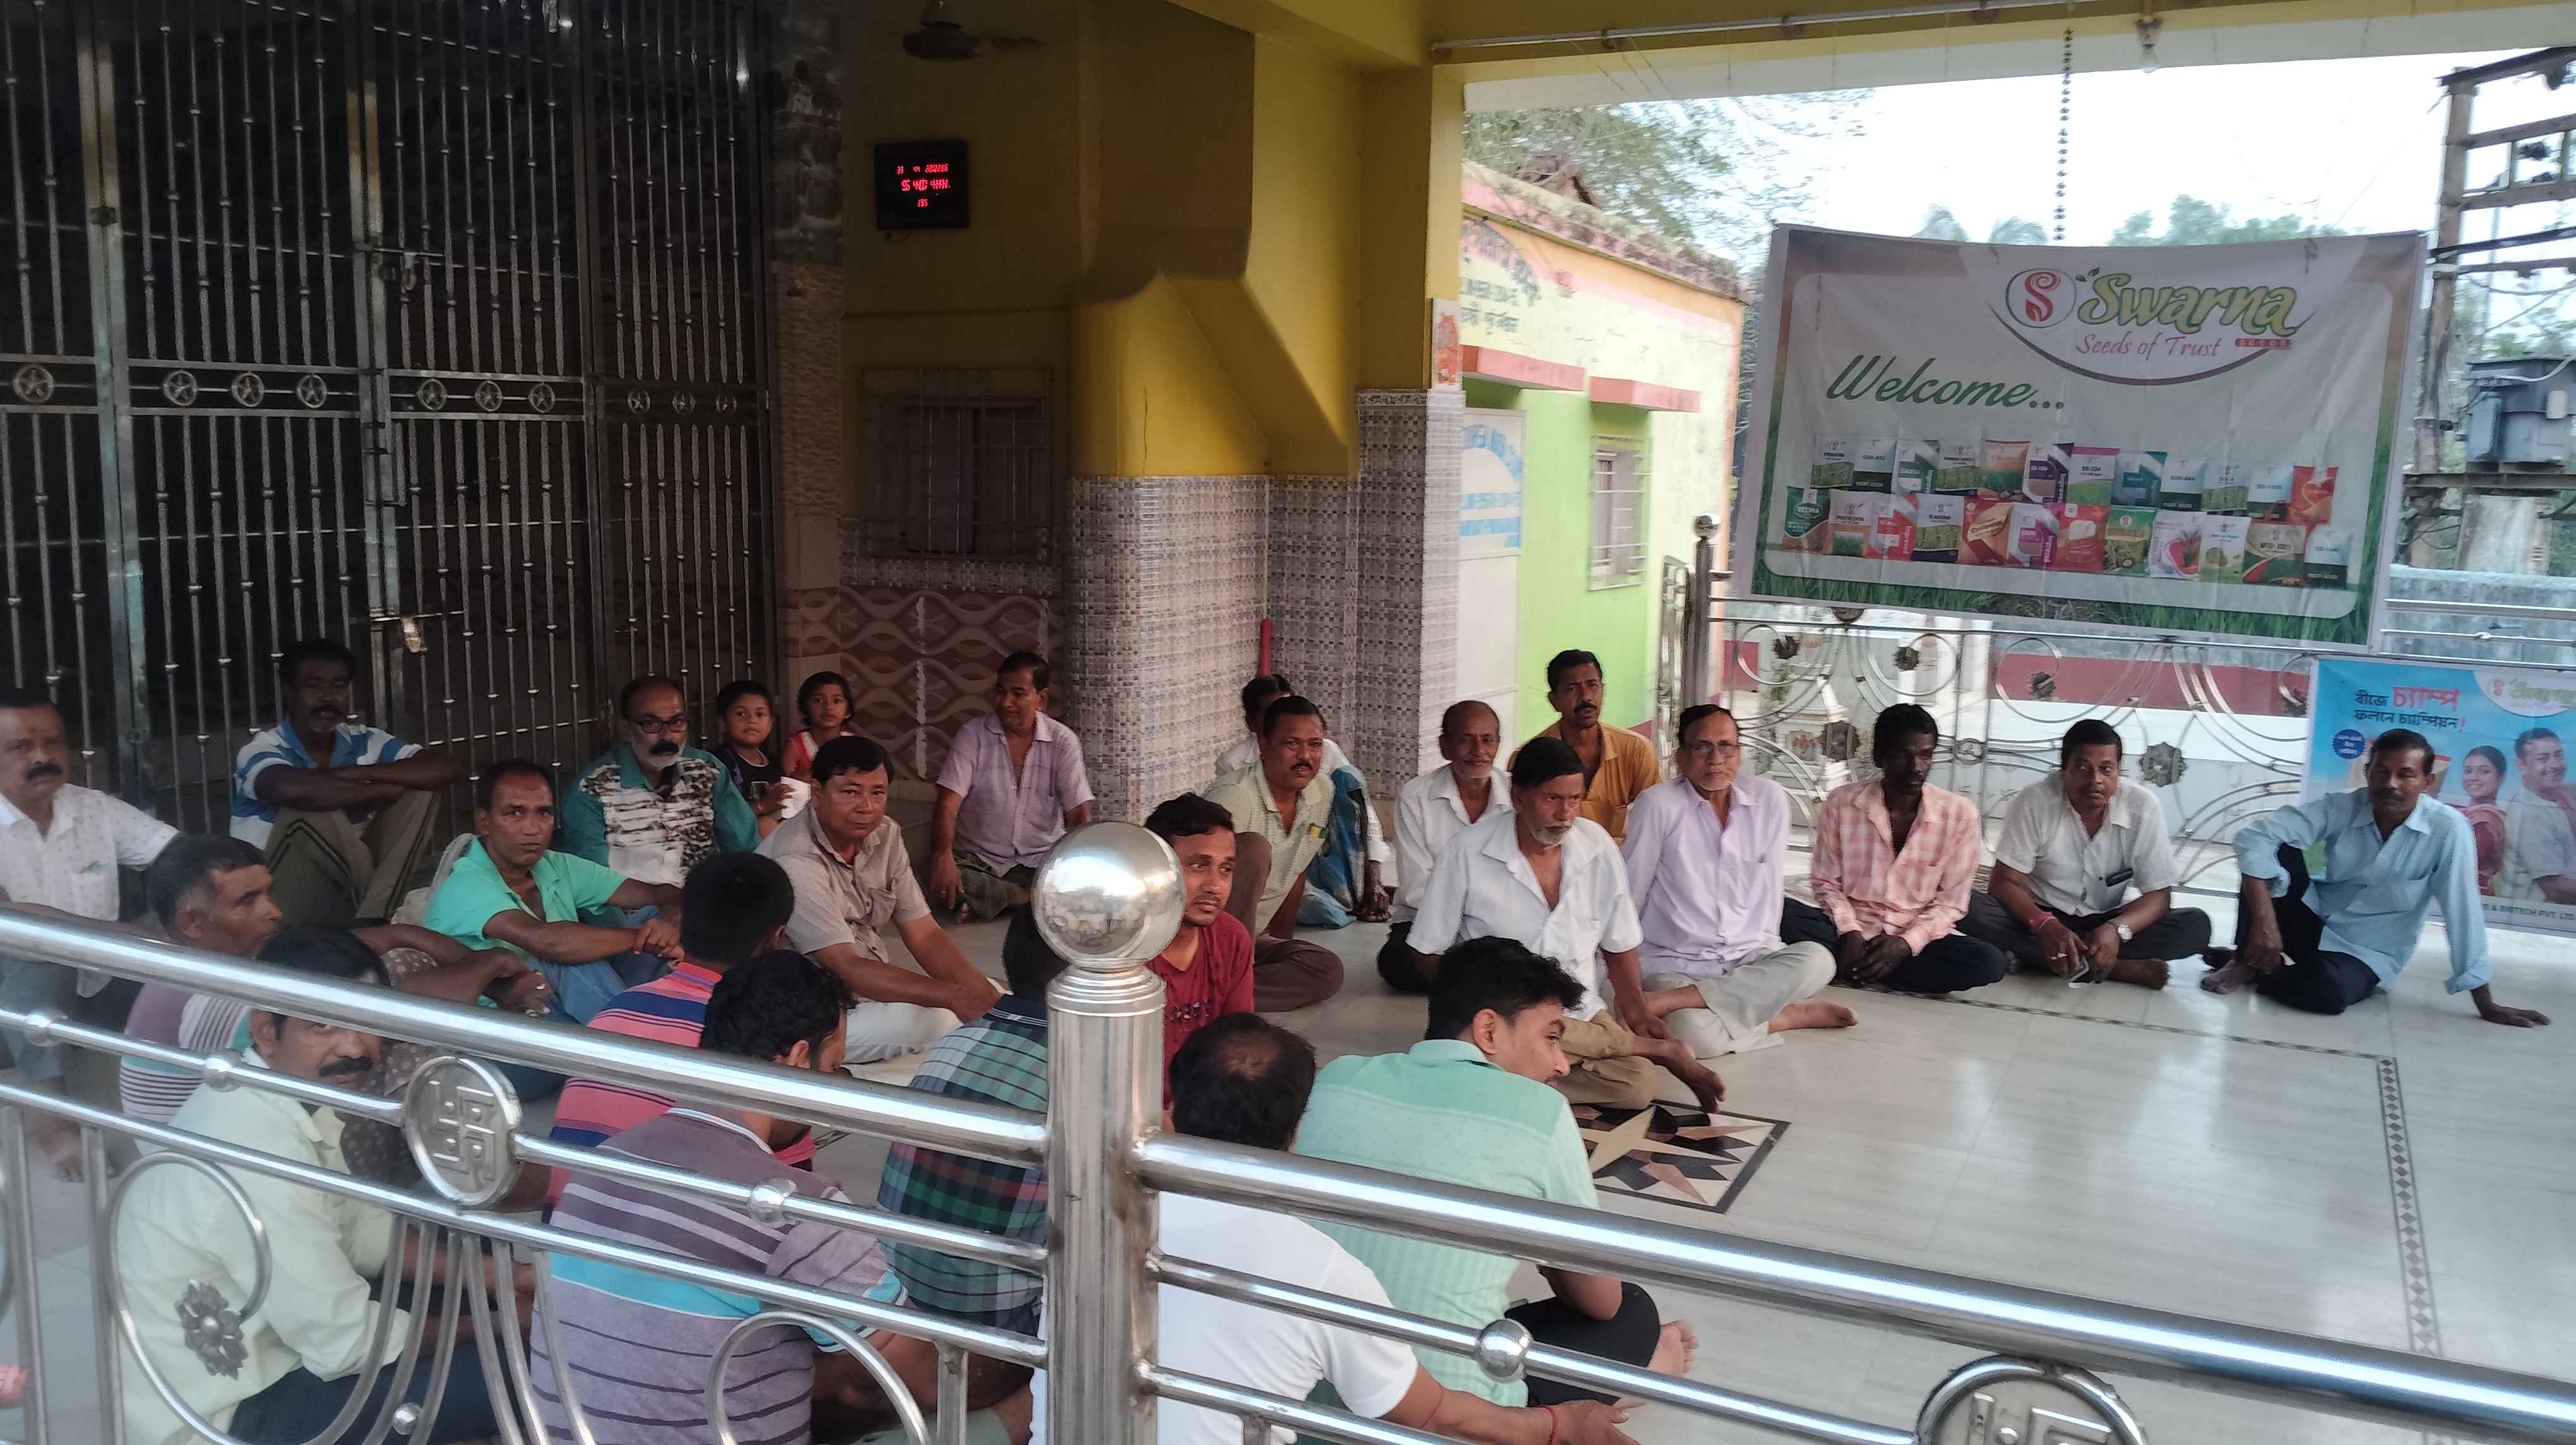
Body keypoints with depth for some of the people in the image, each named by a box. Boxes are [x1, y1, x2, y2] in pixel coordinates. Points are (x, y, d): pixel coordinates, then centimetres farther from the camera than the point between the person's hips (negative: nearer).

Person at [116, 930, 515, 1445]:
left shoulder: (288, 1093, -5)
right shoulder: (259, 1159, -32)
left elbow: (360, 1228, 8)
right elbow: (349, 1346, -24)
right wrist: (500, 1325, -12)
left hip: (230, 1347, 9)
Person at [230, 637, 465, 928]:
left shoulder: (364, 742, 2)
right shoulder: (261, 750, -12)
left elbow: (451, 766, -11)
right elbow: (293, 789, -39)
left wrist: (359, 773, -20)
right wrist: (385, 791, -25)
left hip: (348, 888, 5)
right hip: (281, 909, -5)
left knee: (420, 788, -9)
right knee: (309, 809, -31)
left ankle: (370, 919, -21)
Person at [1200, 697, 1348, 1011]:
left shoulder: (1322, 792, 2)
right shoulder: (1234, 798, -22)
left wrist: (1283, 941, 17)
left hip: (1252, 938, 7)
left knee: (1328, 971, -18)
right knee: (1253, 848, -30)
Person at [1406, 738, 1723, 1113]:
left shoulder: (1598, 846, 2)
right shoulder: (1467, 854, -8)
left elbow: (1619, 944, 12)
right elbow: (1429, 955, -2)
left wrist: (1637, 1012, -3)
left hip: (1581, 1013, 1)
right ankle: (1661, 1049, -14)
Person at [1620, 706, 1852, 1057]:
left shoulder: (1770, 799, 3)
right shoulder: (1657, 804, -9)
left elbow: (1769, 886, 10)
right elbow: (1629, 892, -3)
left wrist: (1766, 948, 6)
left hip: (1751, 958, 5)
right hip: (1674, 961, -4)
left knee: (1817, 960, -28)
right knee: (1697, 1035, -36)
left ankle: (1668, 1001, -25)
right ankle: (1789, 1016, -8)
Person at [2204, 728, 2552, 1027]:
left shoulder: (2448, 829, -19)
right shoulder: (2340, 808, -13)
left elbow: (2463, 913, -16)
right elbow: (2254, 836, -21)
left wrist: (2487, 1005, -13)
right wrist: (2264, 920, -32)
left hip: (2368, 952, -2)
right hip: (2315, 920, 2)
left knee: (2327, 991, -37)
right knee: (2276, 850, -24)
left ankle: (2260, 968, -6)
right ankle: (2245, 958, -12)